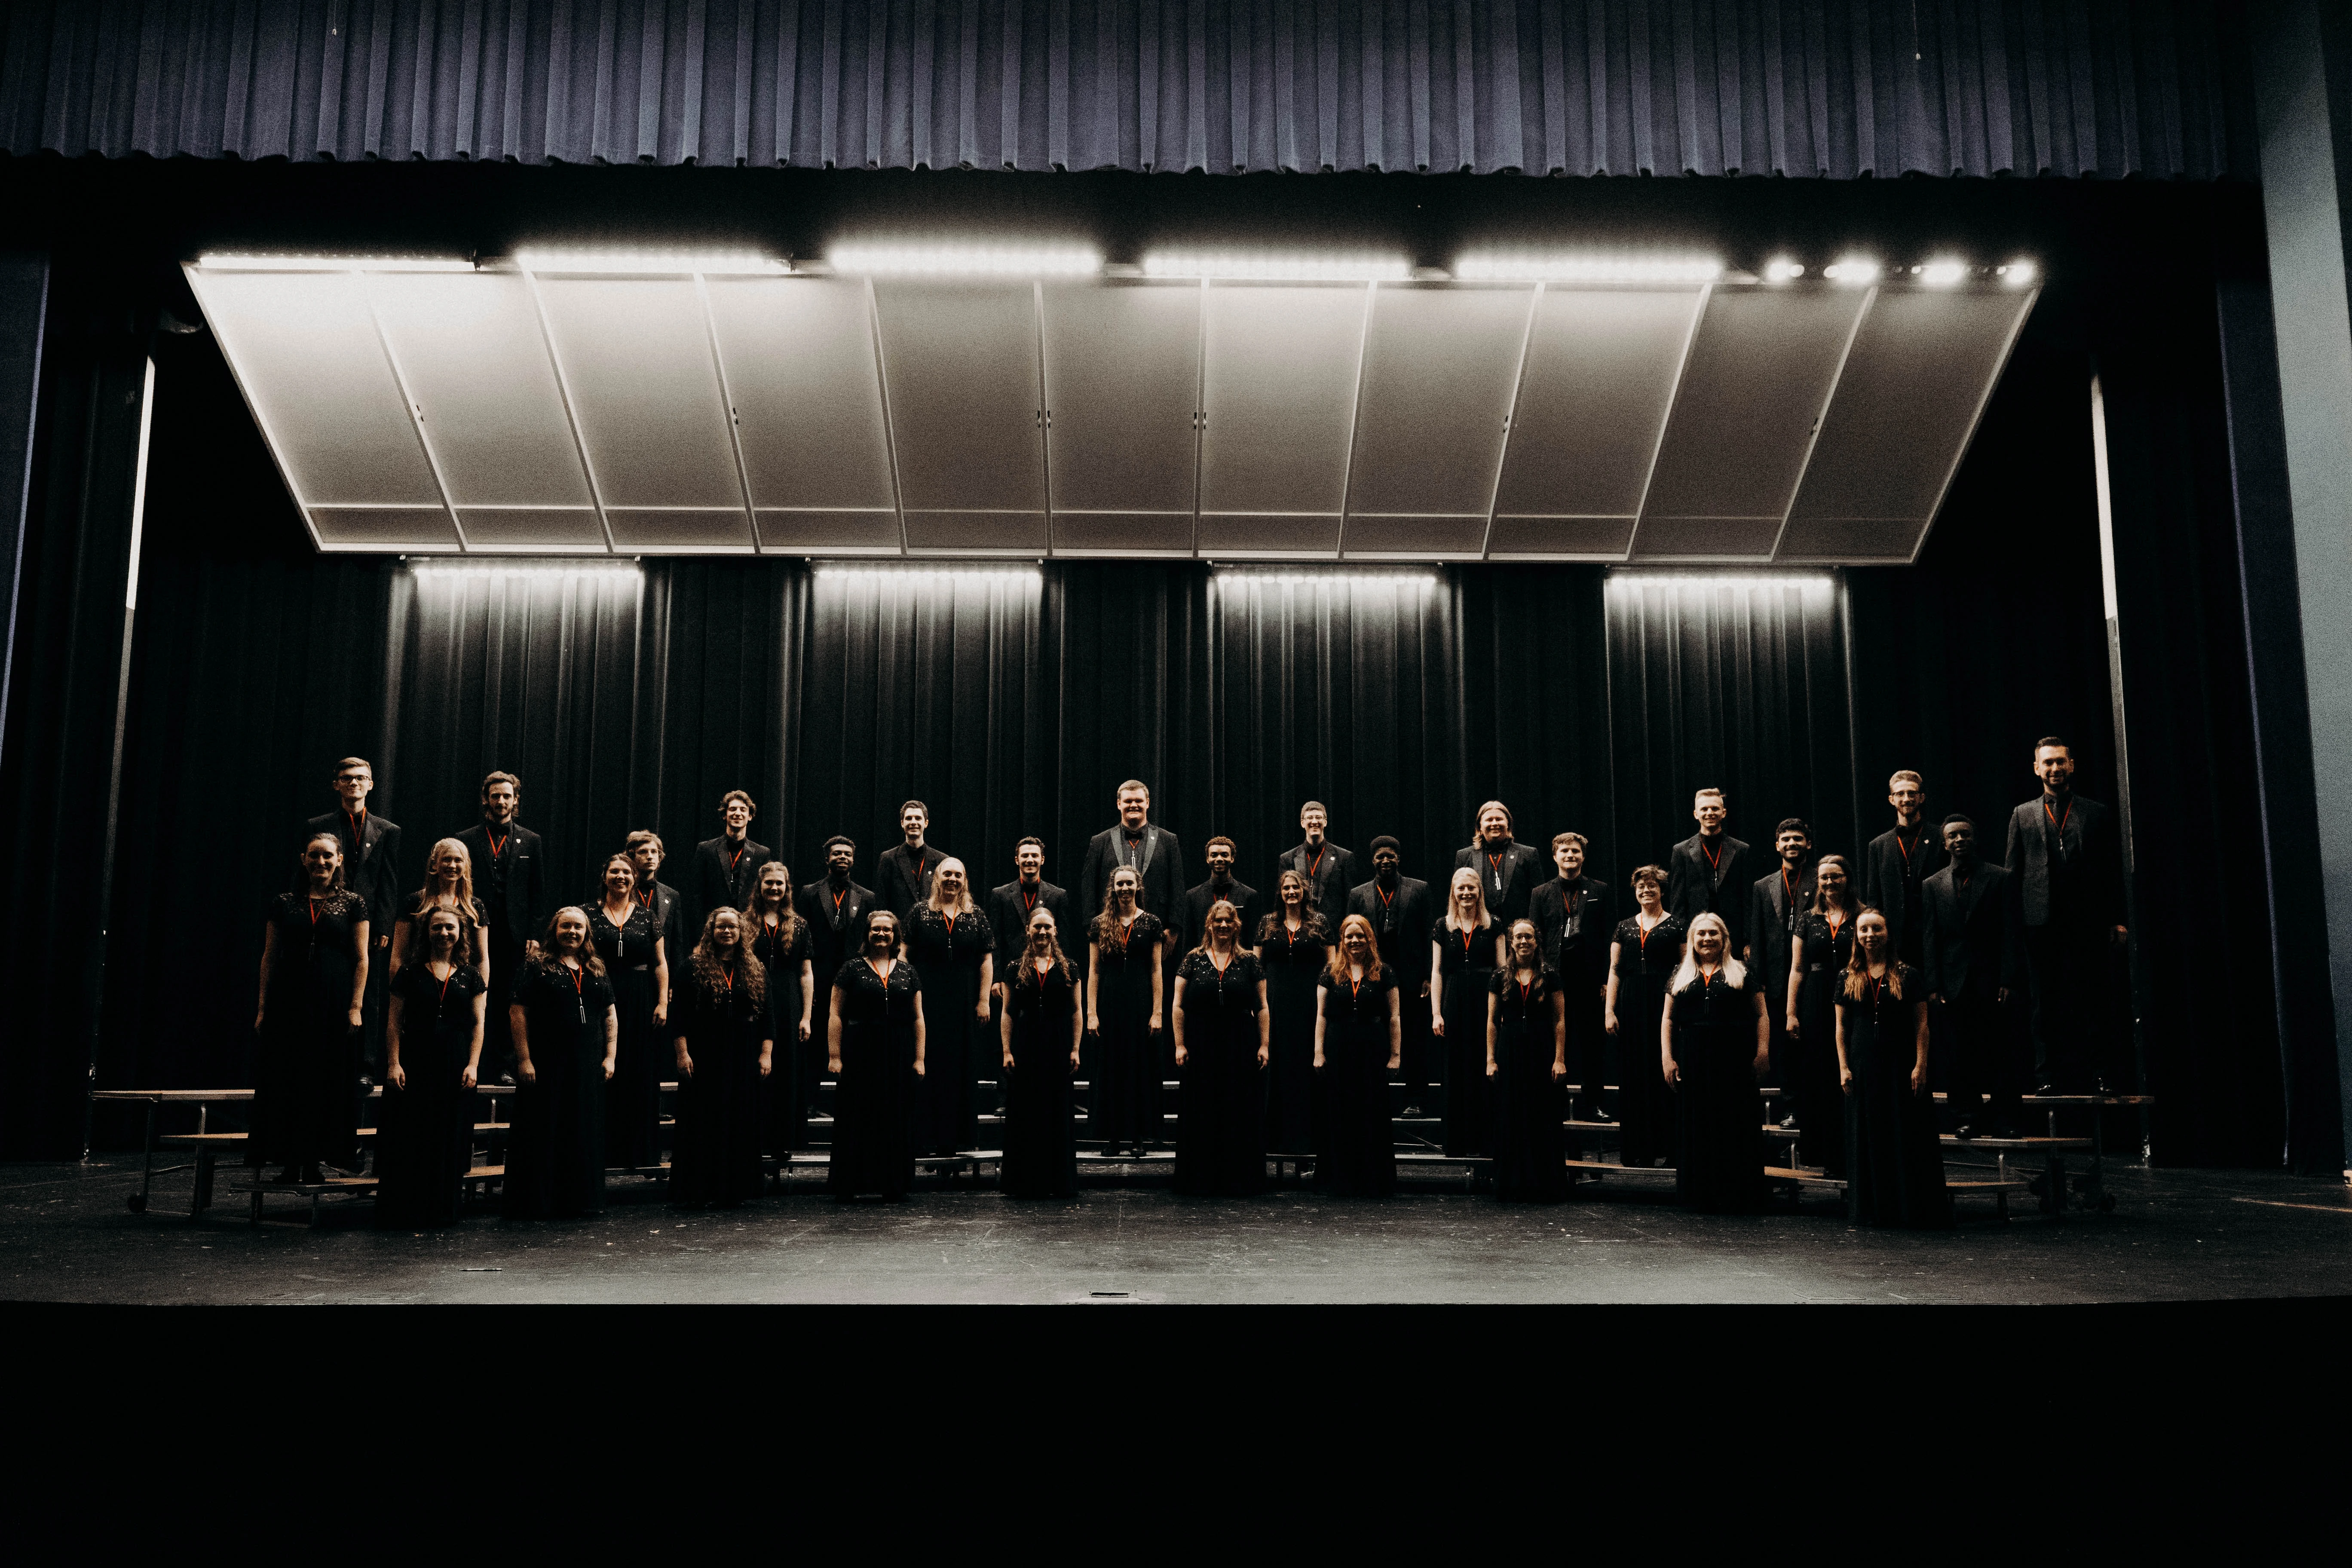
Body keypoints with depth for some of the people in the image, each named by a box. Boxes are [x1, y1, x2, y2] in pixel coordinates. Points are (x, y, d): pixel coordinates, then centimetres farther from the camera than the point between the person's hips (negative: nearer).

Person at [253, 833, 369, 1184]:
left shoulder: (353, 904, 3)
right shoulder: (284, 905, 7)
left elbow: (361, 960, 0)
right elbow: (269, 957, 7)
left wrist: (356, 1007, -8)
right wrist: (263, 1007, 1)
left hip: (334, 1004, -1)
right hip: (289, 1003, 1)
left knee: (329, 1079, 1)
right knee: (287, 1079, 1)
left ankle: (318, 1158, 9)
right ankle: (291, 1159, 8)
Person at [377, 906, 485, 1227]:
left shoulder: (470, 976, 8)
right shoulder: (411, 972, 4)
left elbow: (478, 1024, 6)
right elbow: (395, 1022, 1)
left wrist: (473, 1065, -4)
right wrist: (393, 1063, -8)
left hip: (456, 1067, 1)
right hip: (415, 1064, -1)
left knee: (451, 1138, 5)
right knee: (410, 1137, -1)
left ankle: (444, 1209, 15)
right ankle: (406, 1212, 7)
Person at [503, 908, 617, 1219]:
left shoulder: (597, 971, 13)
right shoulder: (536, 967, -2)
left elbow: (611, 1016, 15)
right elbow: (518, 1012, -8)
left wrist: (610, 1056, 6)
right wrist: (524, 1060, -14)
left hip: (588, 1066, 5)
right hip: (547, 1064, -5)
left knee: (586, 1132, 9)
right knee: (544, 1131, 0)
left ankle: (579, 1198, 19)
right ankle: (537, 1202, 9)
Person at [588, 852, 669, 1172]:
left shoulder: (647, 915, 7)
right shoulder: (591, 915, 5)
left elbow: (661, 964, 6)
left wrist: (663, 1003, -2)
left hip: (642, 1003, 1)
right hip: (603, 999, -1)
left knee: (643, 1077, 3)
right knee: (605, 1077, -1)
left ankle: (643, 1152, 10)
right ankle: (608, 1152, 6)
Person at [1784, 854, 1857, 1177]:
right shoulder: (1808, 920, 9)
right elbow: (1798, 969, 7)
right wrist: (1791, 1013, 2)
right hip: (1816, 1003, 2)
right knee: (1817, 1075, 5)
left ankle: (1847, 1152, 10)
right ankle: (1820, 1149, 15)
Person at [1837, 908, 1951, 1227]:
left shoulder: (1907, 976, 1)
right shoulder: (1848, 979, 8)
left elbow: (1921, 1024, -1)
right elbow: (1841, 1027, 8)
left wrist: (1921, 1066, -9)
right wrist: (1844, 1067, 0)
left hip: (1901, 1066, -2)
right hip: (1863, 1067, 2)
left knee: (1909, 1137, -1)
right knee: (1869, 1138, 6)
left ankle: (1912, 1210, 6)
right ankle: (1875, 1209, 15)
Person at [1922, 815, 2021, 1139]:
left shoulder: (2001, 879, 4)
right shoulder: (1931, 886, 10)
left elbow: (2009, 933, 0)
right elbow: (1928, 939, 7)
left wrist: (2007, 980, -8)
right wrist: (1932, 985, -2)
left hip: (1991, 981, -2)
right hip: (1954, 983, 2)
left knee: (1999, 1052, 0)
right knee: (1960, 1054, 3)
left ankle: (2004, 1119, 7)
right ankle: (1966, 1118, 10)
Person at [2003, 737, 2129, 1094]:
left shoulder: (2098, 814, 12)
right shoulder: (2023, 816, 13)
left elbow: (2114, 870, 9)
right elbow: (2012, 873, 9)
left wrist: (2118, 919, 0)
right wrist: (2014, 923, 1)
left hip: (2088, 922, 0)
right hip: (2041, 923, 1)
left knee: (2091, 1003, 1)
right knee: (2045, 1006, 3)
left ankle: (2096, 1078, 6)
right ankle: (2048, 1078, 7)